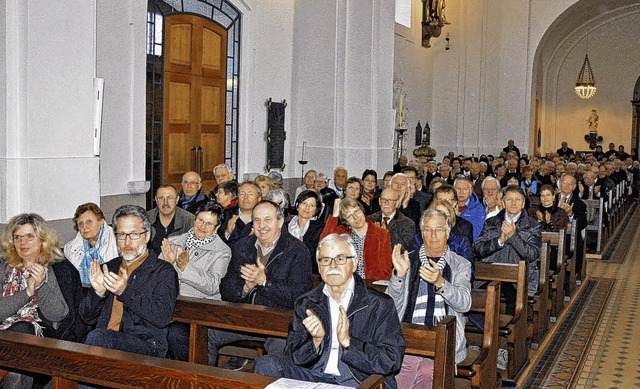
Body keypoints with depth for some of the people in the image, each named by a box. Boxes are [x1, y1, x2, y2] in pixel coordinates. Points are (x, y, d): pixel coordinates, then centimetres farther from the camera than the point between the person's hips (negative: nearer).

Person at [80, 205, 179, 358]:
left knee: (96, 337, -29)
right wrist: (98, 292, -5)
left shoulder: (163, 271, 3)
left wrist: (125, 292, -18)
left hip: (145, 346, -3)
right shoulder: (109, 268, 19)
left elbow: (163, 317, -11)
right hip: (106, 344, 4)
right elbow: (87, 318, 16)